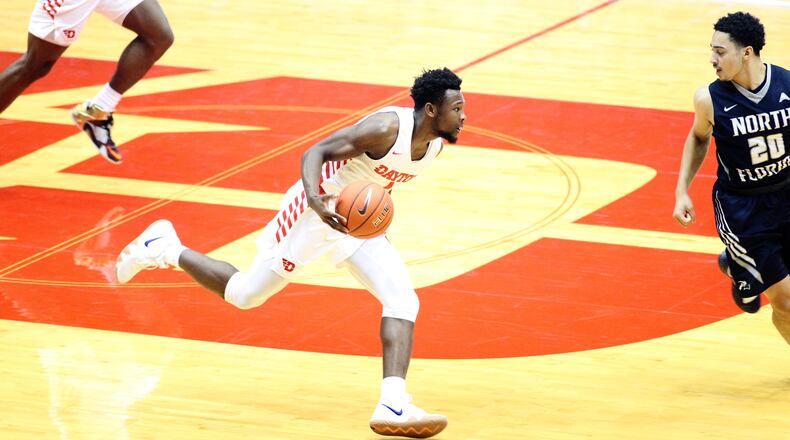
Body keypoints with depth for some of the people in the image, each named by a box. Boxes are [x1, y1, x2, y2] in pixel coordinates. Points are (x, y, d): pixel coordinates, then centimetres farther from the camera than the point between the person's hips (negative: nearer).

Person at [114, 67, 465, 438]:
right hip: (318, 210, -7)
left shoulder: (436, 141, -3)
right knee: (244, 294, 7)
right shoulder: (386, 129, -28)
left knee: (403, 300, -13)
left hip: (359, 220, 7)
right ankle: (166, 248, 28)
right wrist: (314, 198, -46)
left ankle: (393, 407, -22)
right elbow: (315, 152, -29)